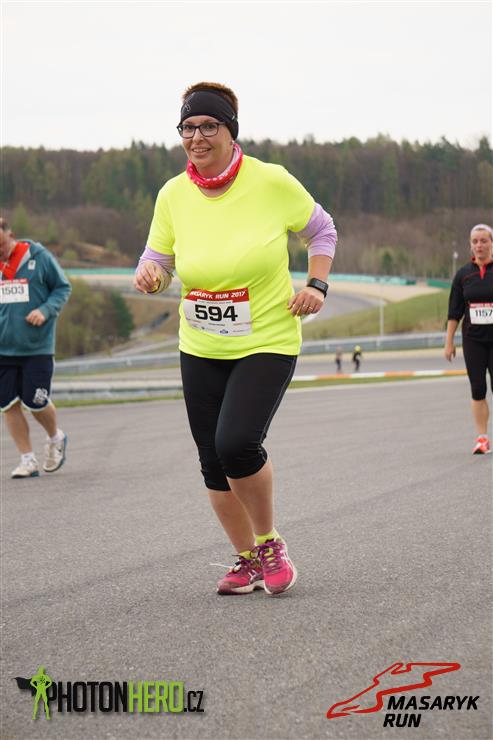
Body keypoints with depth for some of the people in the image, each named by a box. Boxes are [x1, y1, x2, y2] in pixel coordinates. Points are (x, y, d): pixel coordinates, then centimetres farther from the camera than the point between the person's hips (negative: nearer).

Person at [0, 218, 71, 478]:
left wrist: (45, 310, -13)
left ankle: (55, 438, 28)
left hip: (37, 347, -3)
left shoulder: (39, 257, -6)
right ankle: (28, 459, 13)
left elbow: (63, 287, 3)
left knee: (36, 403, -3)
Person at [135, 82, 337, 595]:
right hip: (200, 350, 4)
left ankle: (269, 543, 3)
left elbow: (321, 230, 6)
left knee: (236, 442, -23)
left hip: (268, 344, -4)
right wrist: (148, 272, -14)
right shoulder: (173, 195, -3)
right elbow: (159, 258, 8)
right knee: (214, 463, 7)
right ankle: (248, 561, 28)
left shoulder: (271, 182, -10)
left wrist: (316, 284, -6)